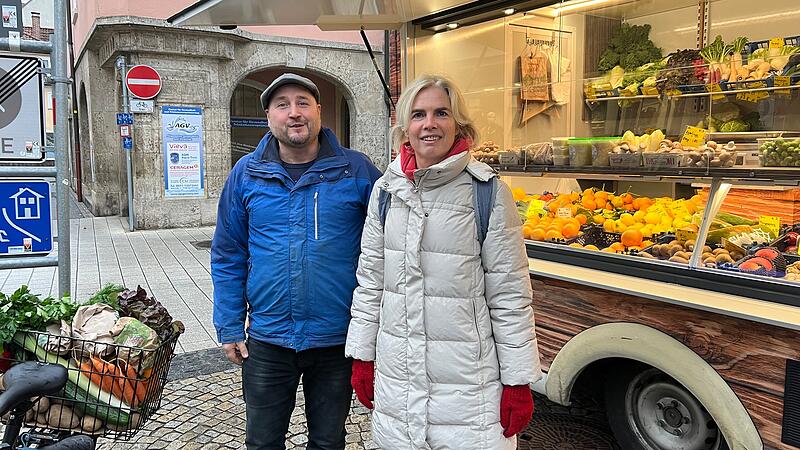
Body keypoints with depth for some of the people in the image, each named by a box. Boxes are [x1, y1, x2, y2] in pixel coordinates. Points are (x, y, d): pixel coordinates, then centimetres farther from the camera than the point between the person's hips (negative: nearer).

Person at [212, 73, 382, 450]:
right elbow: (228, 257, 5)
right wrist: (229, 328, 2)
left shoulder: (357, 171, -6)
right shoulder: (246, 174, -1)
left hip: (338, 340, -1)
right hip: (267, 339, 2)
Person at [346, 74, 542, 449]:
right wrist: (361, 357, 9)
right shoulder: (386, 189, 3)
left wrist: (518, 381, -6)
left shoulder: (488, 192, -8)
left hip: (467, 380, -3)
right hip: (395, 374, 4)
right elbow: (370, 280, 8)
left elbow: (509, 295, -7)